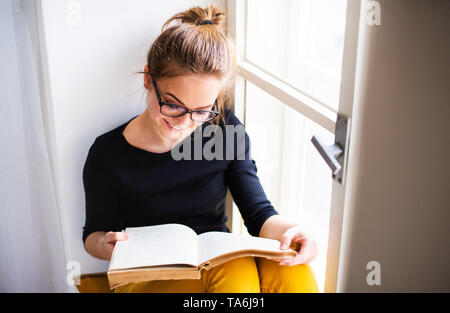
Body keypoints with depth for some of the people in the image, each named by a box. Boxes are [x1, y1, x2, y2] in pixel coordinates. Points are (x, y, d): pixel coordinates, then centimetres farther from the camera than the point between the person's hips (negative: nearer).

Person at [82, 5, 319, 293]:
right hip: (150, 275, -4)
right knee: (240, 280, -36)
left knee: (296, 276, -26)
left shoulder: (226, 131, -5)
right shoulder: (108, 153, -11)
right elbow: (94, 231, 4)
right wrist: (104, 245, -21)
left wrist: (286, 230, -28)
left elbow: (258, 212, -4)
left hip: (221, 261, 5)